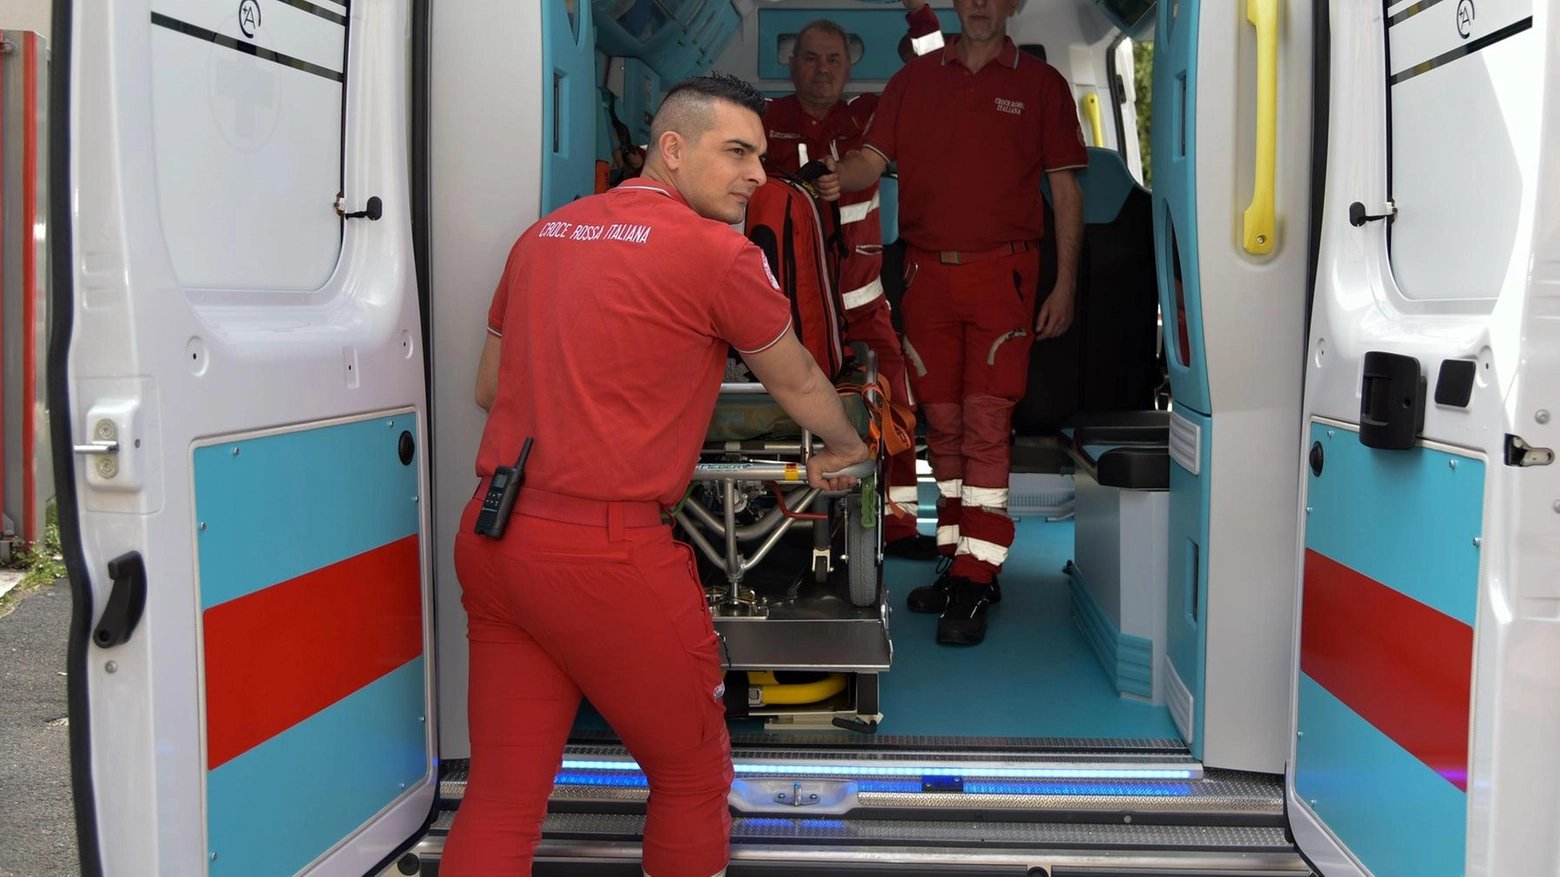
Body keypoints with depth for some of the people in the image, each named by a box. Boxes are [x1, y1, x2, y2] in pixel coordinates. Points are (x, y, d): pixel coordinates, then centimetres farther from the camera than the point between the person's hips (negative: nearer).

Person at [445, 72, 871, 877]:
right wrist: (845, 449, 29)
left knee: (501, 799, 12)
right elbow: (798, 383, 9)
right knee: (692, 777, 14)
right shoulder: (718, 252, -5)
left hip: (488, 537, 7)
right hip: (605, 553, -7)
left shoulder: (543, 235, 14)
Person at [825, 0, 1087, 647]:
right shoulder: (915, 79, 15)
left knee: (986, 423, -9)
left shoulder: (1039, 83, 9)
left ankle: (975, 583, -6)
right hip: (927, 272, 3)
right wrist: (831, 175, -16)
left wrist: (1065, 284, 0)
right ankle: (959, 564, 17)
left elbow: (1065, 190, 7)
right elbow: (872, 162, 7)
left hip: (1001, 275, -3)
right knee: (942, 423, 6)